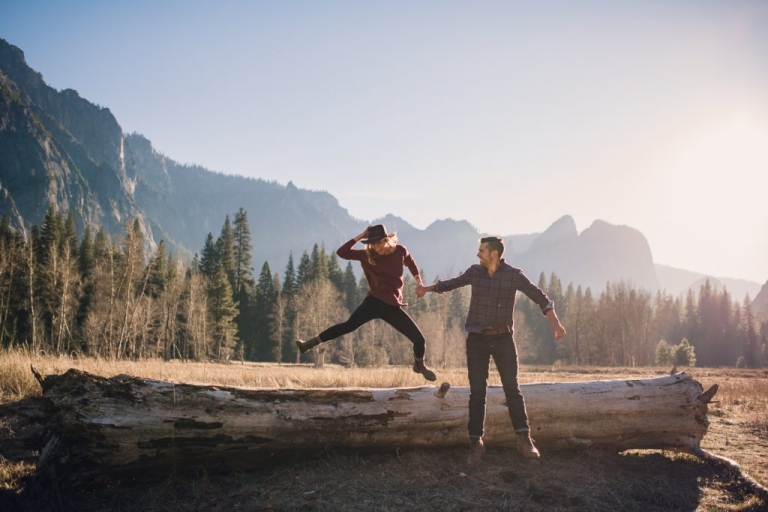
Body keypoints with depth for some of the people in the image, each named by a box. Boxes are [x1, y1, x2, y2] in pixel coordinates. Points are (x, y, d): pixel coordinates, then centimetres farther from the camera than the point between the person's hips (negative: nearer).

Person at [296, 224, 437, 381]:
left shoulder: (400, 251, -1)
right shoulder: (366, 255, -3)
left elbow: (411, 263, 20)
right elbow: (342, 252, -10)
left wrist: (419, 283, 11)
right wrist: (360, 236, -12)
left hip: (393, 305, 1)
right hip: (375, 301, -1)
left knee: (419, 339, 0)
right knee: (349, 325, -23)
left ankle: (419, 365, 31)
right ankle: (311, 343, -21)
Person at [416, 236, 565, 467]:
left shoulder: (514, 275, -9)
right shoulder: (474, 271, 0)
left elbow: (539, 297, -15)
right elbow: (453, 283, 20)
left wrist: (555, 322, -29)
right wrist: (427, 288, 30)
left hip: (503, 338, -2)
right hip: (477, 338, 2)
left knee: (512, 387, -8)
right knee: (477, 392, 1)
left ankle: (524, 439, -4)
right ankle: (476, 443, 7)